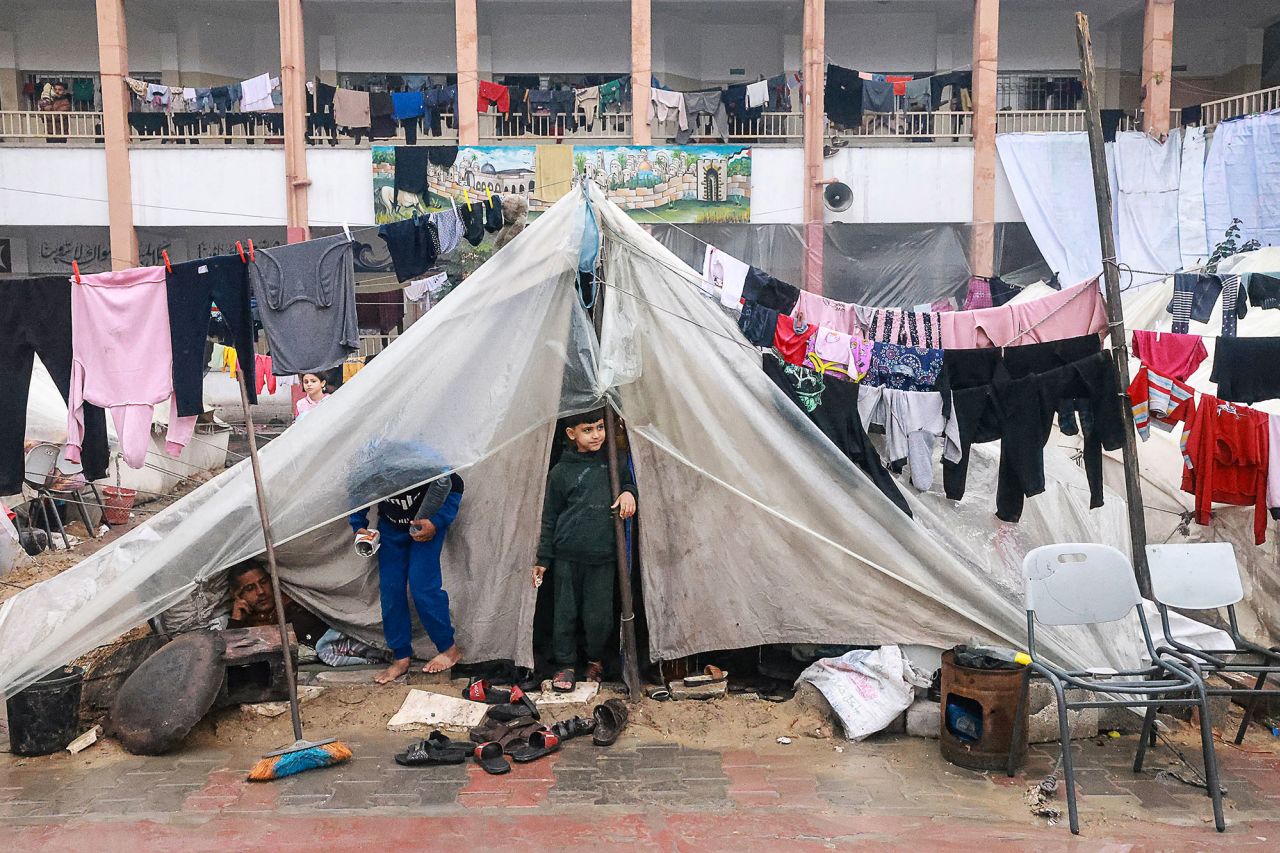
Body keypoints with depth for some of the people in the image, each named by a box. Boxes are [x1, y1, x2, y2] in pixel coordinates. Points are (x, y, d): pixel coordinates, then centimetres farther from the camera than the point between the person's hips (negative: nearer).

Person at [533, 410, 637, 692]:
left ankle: (596, 660, 29)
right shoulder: (562, 471, 0)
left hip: (603, 557, 1)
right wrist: (543, 559, 5)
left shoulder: (614, 463, 5)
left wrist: (629, 493, -4)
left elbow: (629, 482, 22)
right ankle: (566, 665, 23)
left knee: (599, 615, 4)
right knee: (566, 612, 6)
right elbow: (550, 518, 5)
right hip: (567, 556, -1)